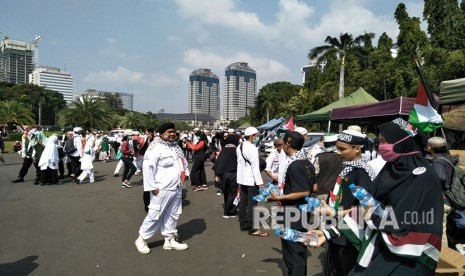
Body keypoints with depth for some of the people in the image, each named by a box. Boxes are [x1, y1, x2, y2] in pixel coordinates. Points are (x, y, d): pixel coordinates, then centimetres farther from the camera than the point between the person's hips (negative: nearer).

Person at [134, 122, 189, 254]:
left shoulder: (176, 147, 12)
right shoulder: (155, 148, -16)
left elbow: (183, 162, 25)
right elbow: (148, 168, -19)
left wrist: (185, 173, 8)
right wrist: (152, 187, -20)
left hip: (177, 188, 8)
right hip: (162, 189, -8)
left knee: (173, 215, 15)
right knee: (155, 215, -1)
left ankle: (170, 240, 28)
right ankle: (142, 239, 19)